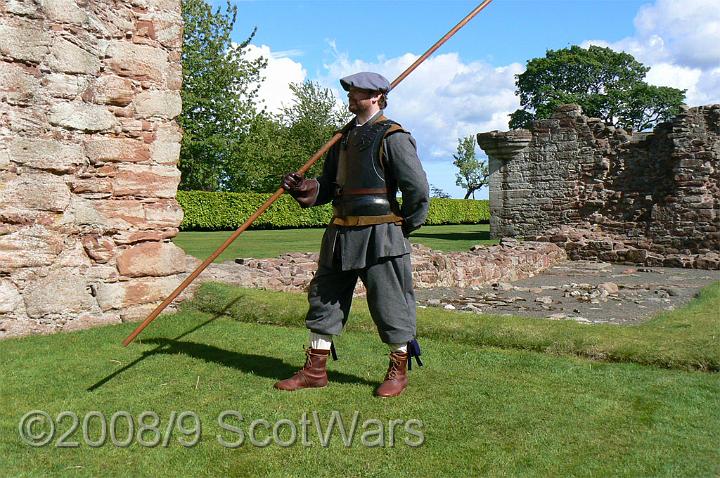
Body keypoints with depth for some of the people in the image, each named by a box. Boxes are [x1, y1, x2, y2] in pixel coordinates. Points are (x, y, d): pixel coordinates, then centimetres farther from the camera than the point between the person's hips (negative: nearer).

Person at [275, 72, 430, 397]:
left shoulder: (393, 137, -8)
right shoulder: (344, 136, 16)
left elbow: (417, 188, -10)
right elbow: (328, 185, 19)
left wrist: (404, 227, -2)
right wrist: (303, 188, 0)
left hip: (379, 235, -8)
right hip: (341, 233, 8)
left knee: (389, 302, 2)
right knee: (324, 297, 10)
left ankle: (398, 372, 20)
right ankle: (315, 370, 21)